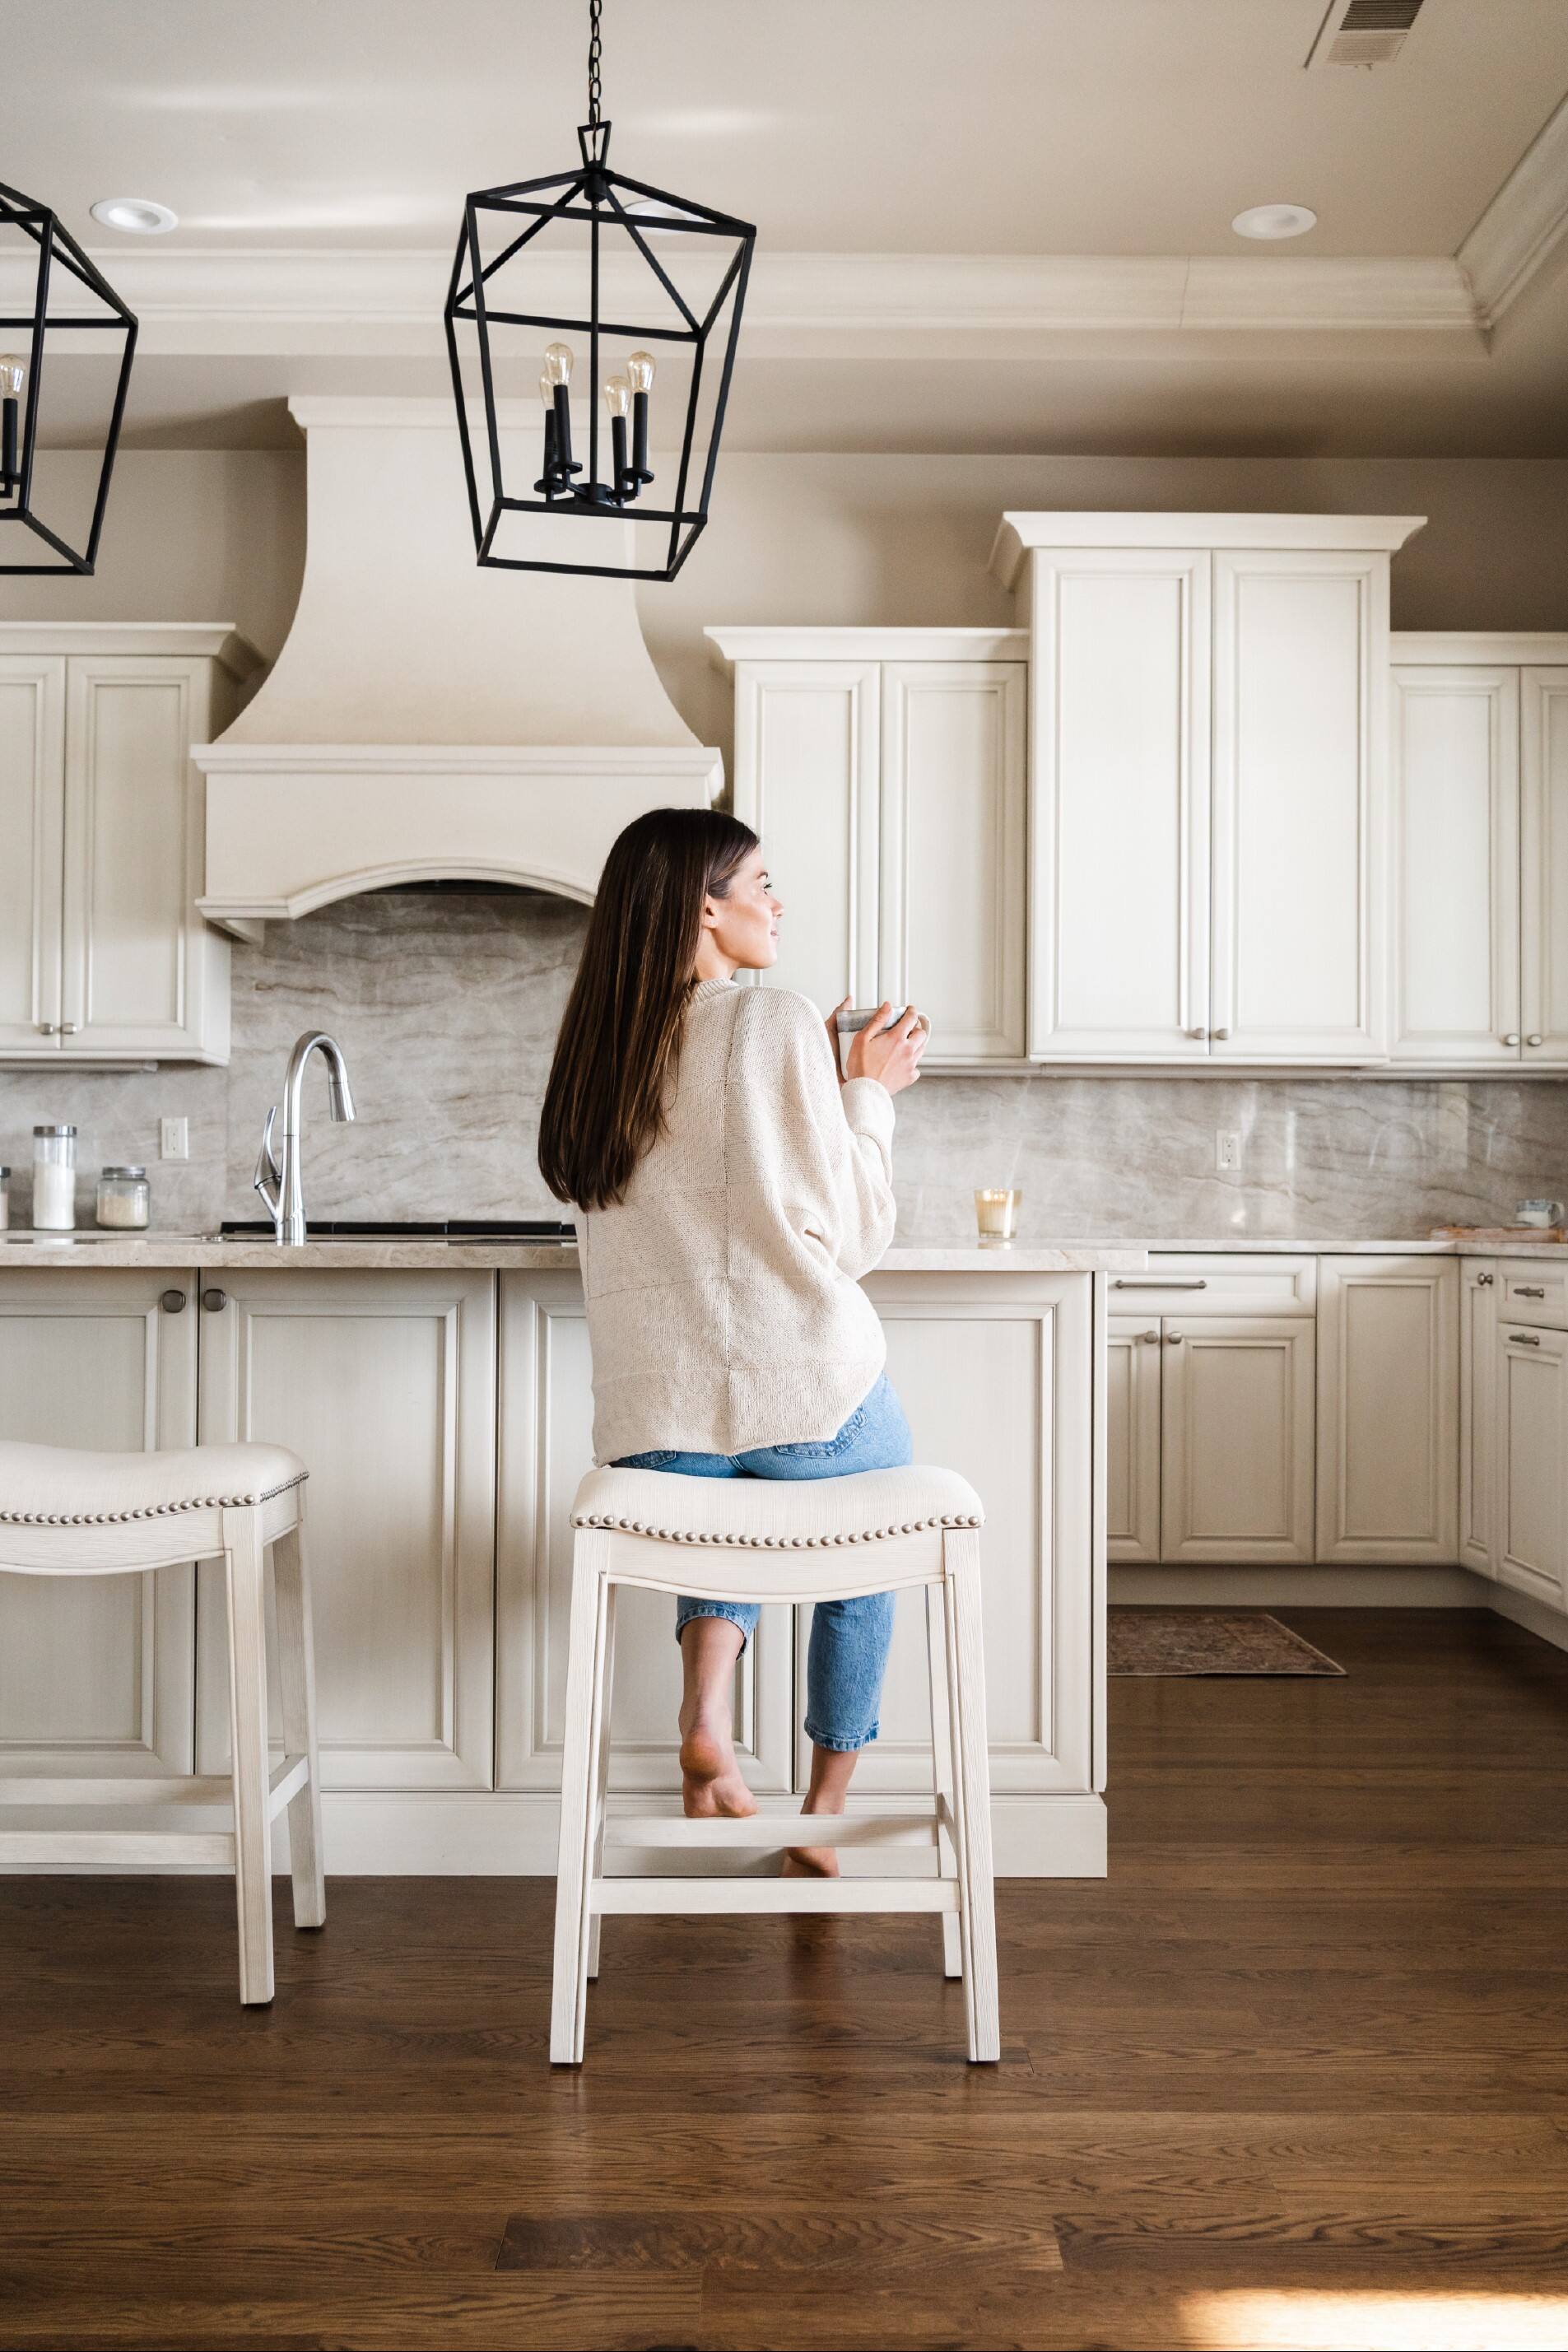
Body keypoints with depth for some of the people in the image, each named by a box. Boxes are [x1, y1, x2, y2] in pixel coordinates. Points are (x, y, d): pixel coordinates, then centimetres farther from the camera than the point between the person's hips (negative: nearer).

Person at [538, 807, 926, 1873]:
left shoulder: (598, 1046, 11)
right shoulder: (776, 1023, -7)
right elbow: (853, 1235, -5)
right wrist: (868, 1093, 9)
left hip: (655, 1419, 4)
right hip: (809, 1391, -4)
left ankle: (707, 1706, 8)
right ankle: (827, 1815, 32)